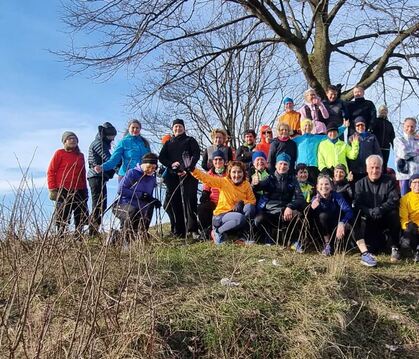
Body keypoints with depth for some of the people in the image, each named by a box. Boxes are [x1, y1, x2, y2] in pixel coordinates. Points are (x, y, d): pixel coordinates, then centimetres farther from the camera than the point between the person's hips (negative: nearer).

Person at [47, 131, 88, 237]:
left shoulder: (80, 156, 16)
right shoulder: (59, 153, 2)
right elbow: (51, 171, -2)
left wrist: (85, 189, 15)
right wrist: (52, 189, -9)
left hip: (79, 192, 5)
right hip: (63, 191, -5)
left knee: (81, 219, 6)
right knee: (62, 219, 0)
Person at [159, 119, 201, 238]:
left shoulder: (190, 140, 17)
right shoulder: (168, 143, 27)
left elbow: (196, 155, 2)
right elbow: (161, 157, 15)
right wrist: (171, 164, -6)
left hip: (187, 174, -3)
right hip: (172, 175, 3)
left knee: (188, 200, -15)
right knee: (172, 202, -5)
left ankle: (192, 229, -16)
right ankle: (178, 232, -1)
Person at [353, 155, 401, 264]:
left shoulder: (389, 182, 0)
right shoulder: (360, 184, 2)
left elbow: (394, 200, -15)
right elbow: (357, 204, -10)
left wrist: (380, 209, -32)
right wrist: (369, 211, -29)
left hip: (385, 218, 0)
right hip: (369, 221, 0)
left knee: (394, 214, -34)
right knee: (370, 248, -17)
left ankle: (394, 248, -15)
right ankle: (381, 242, 22)